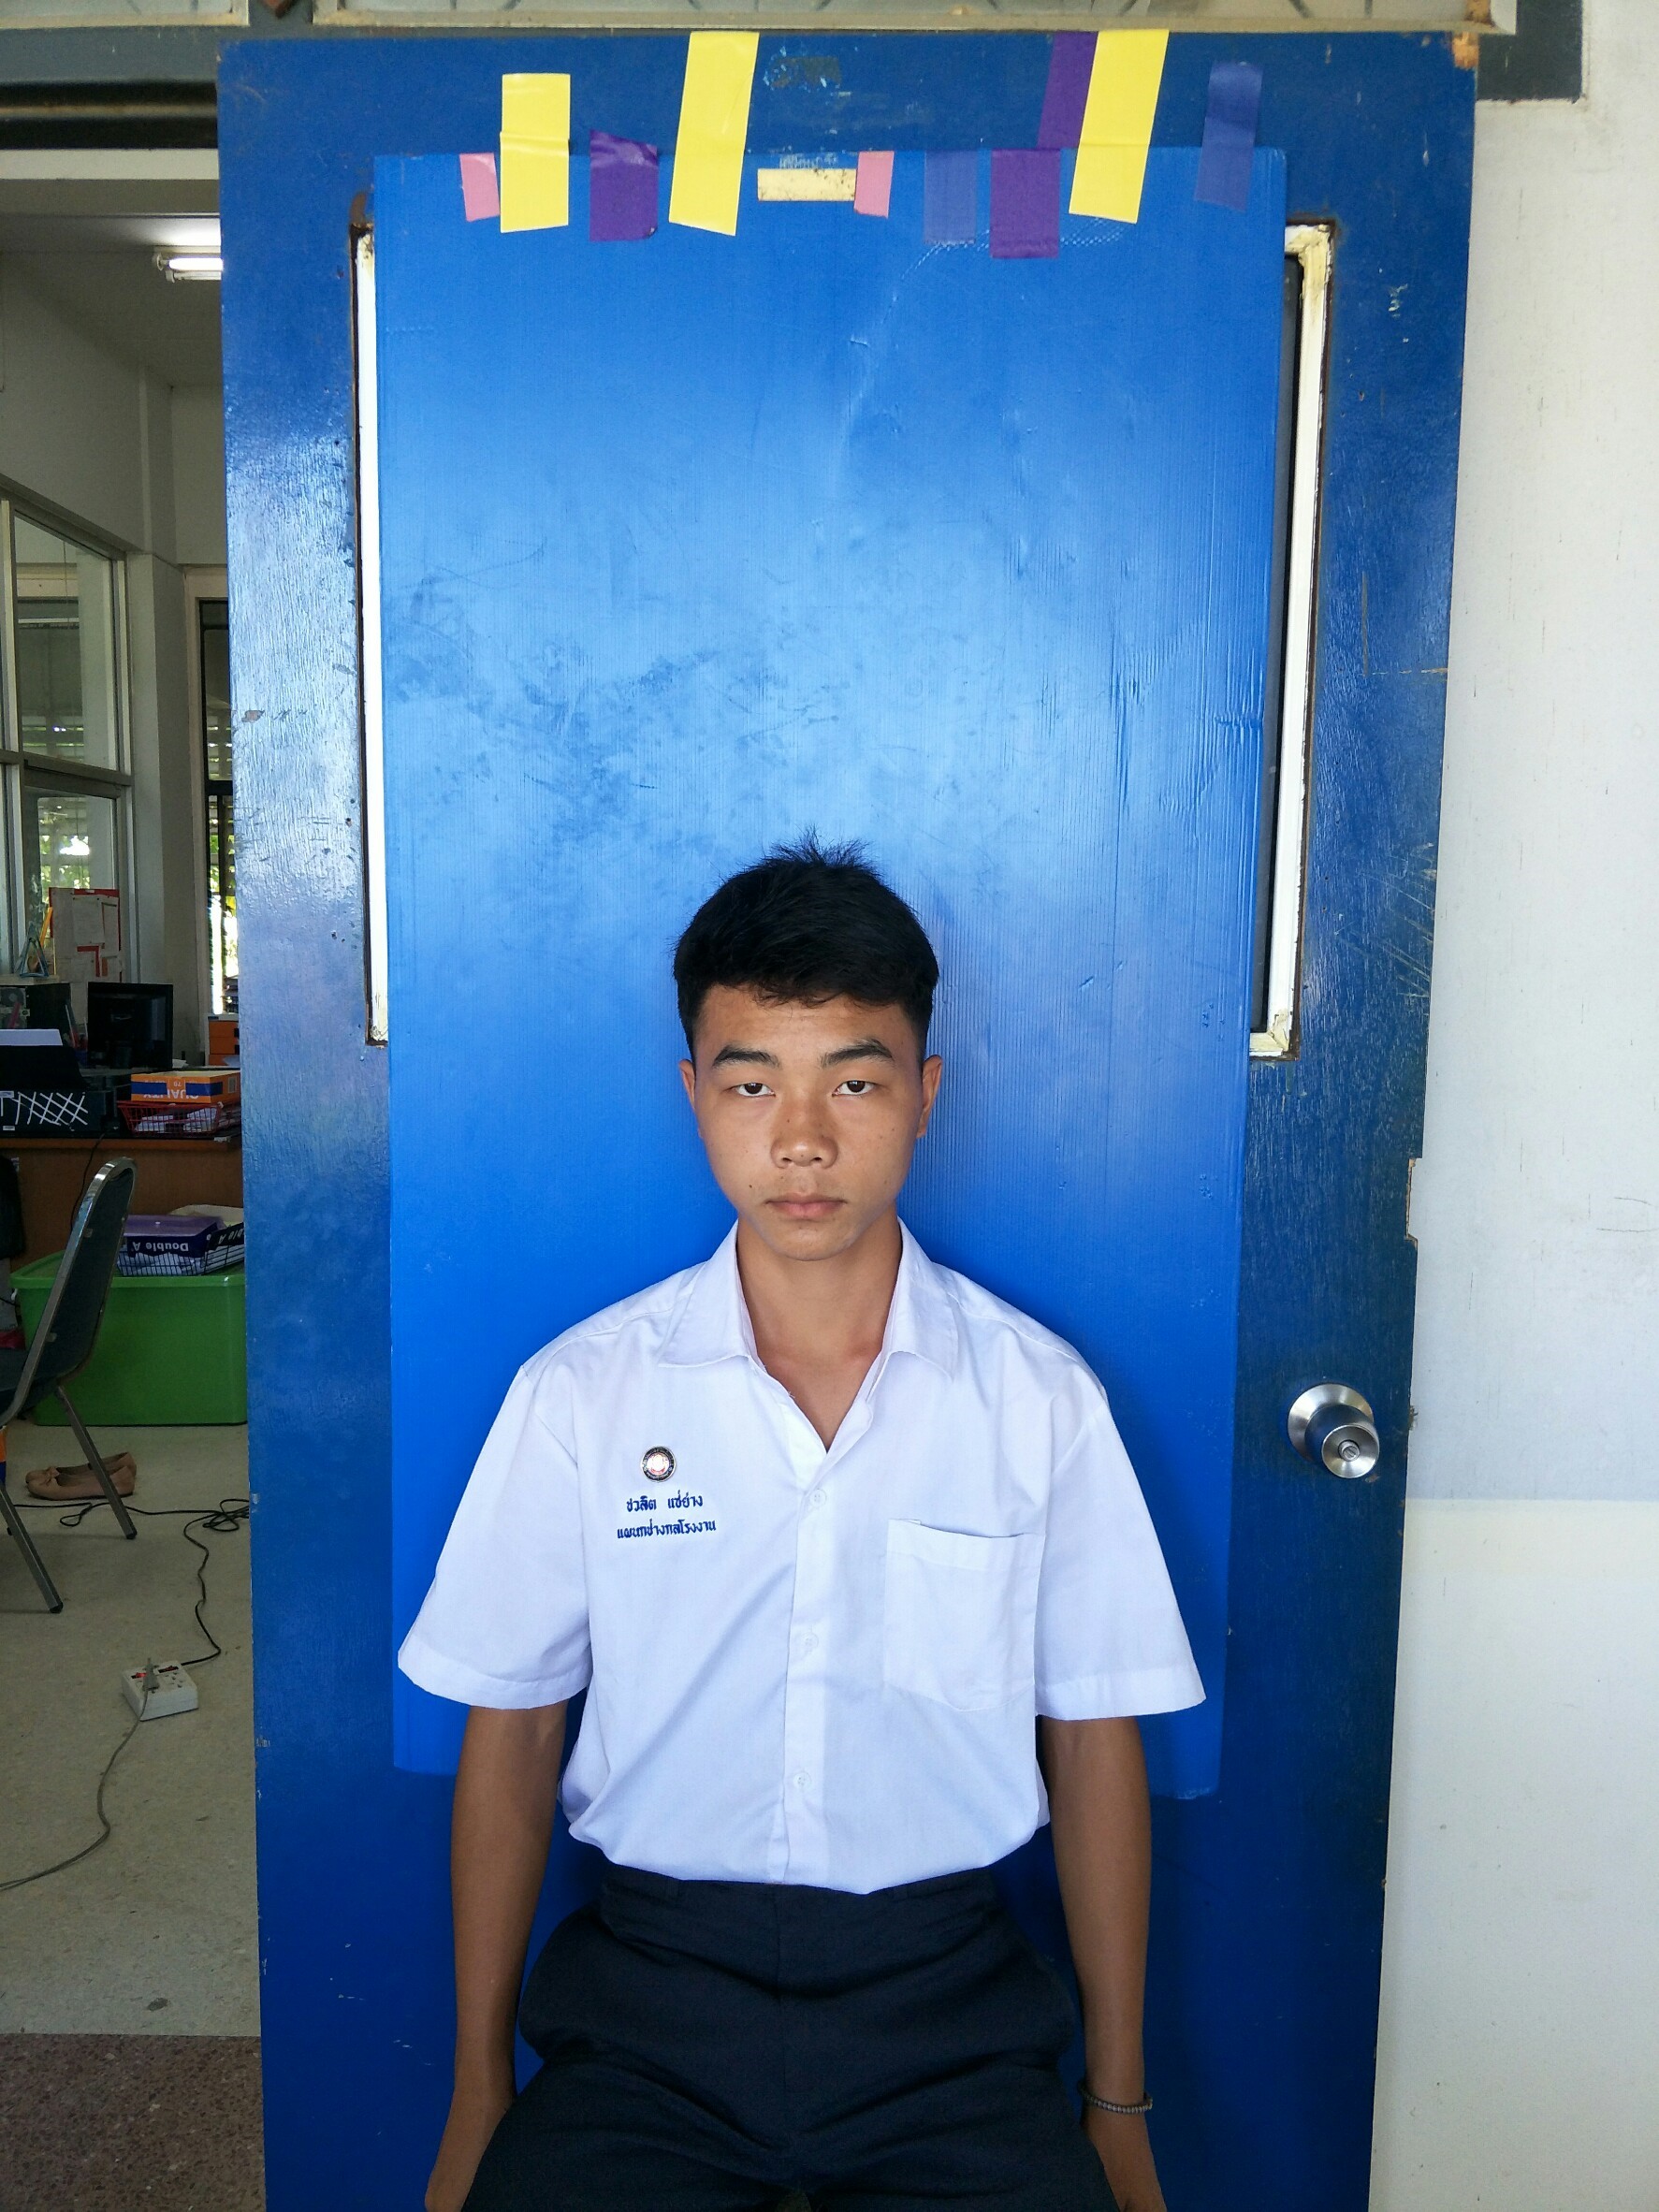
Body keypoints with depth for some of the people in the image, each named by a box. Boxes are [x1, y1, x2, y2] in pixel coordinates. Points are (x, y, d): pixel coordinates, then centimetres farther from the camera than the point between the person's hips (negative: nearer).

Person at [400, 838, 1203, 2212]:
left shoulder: (1042, 1396, -4)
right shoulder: (580, 1394, -5)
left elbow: (1092, 1741, 2)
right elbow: (511, 1735, 2)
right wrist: (479, 2093, 5)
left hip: (946, 2000, 1)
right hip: (652, 1990, 0)